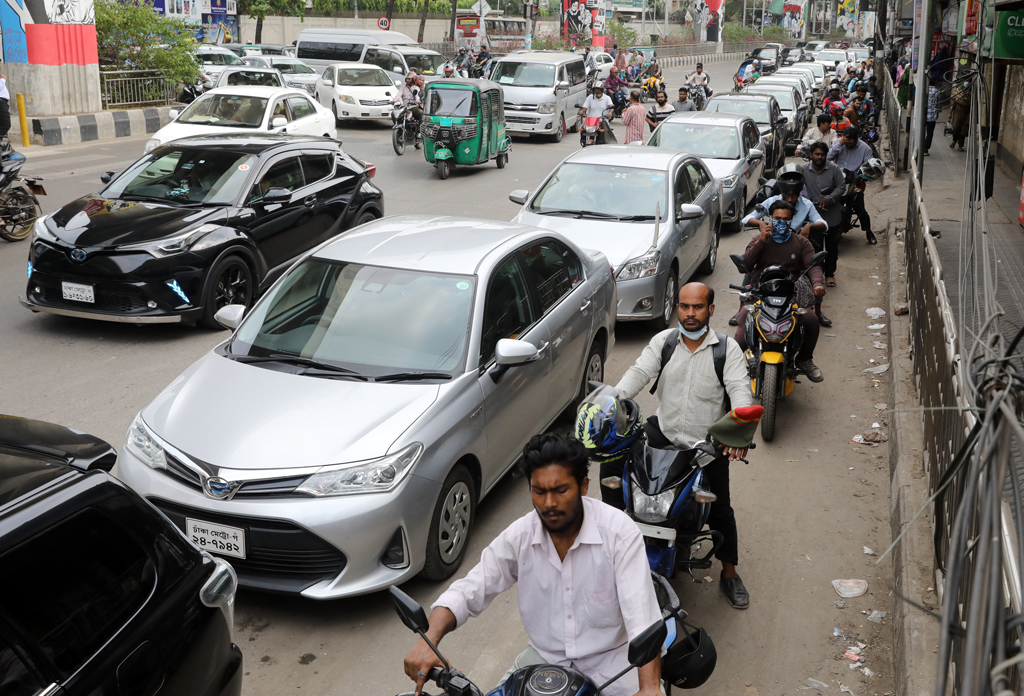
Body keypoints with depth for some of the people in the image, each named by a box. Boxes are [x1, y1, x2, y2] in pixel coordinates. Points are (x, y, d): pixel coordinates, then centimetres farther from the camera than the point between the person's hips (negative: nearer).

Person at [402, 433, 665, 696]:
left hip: (610, 657, -2)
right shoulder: (519, 536, -8)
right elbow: (466, 592, -8)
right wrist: (428, 641, -27)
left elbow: (642, 614, -28)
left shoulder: (619, 532, -18)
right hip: (544, 658, 3)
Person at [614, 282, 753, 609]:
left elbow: (740, 389, -17)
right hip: (663, 432, 2)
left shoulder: (727, 348, -5)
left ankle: (729, 574, 22)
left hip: (707, 443, -2)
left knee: (719, 509, 1)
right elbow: (639, 372, -12)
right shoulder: (663, 341, 1)